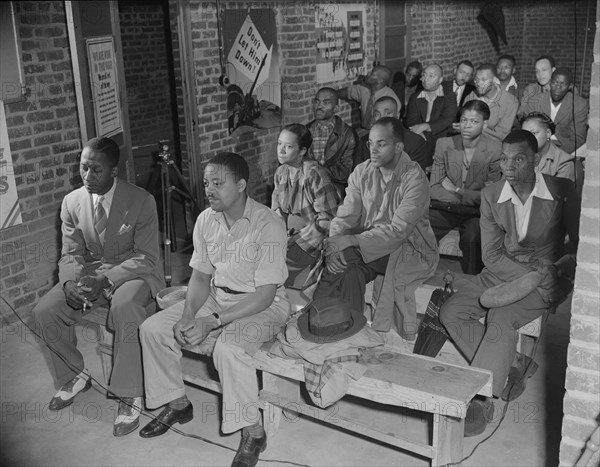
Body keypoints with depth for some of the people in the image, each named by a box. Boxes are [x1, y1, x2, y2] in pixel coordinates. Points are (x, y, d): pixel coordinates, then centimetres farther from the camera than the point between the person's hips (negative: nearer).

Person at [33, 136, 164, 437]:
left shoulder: (141, 201, -14)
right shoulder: (72, 202, 0)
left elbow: (146, 257, -16)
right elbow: (71, 253, 3)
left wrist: (106, 280, -30)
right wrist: (70, 282, -21)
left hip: (133, 273, -5)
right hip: (90, 273, 5)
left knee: (124, 307, -37)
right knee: (44, 311, -14)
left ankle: (130, 395, -23)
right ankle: (75, 375, 12)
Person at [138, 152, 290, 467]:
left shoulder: (268, 225, -22)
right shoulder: (206, 220, -1)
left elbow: (265, 293, -23)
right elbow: (200, 275, 5)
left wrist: (212, 322, -27)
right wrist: (187, 316, -14)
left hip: (262, 305, -7)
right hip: (216, 297, 7)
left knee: (227, 347, -36)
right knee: (152, 328, -5)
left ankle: (253, 434, -15)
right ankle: (177, 404, 15)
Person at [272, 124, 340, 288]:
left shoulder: (315, 174, -18)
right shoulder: (281, 172, 6)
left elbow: (327, 218, -18)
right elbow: (276, 209, 14)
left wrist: (297, 240, -19)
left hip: (313, 240, -7)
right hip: (289, 233, 7)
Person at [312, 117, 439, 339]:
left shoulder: (415, 179, -16)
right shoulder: (362, 172, 1)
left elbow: (398, 230, -25)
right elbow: (345, 216, -4)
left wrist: (352, 241, -33)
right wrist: (334, 245, -25)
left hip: (408, 248, -4)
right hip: (365, 243, 5)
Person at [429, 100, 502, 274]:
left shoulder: (495, 151, -8)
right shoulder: (444, 144, 1)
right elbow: (433, 189, -2)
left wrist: (456, 190, -8)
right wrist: (469, 198, -12)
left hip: (476, 213, -3)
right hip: (446, 208, 3)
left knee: (472, 239, -33)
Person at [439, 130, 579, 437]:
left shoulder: (561, 191, -12)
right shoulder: (491, 195, -4)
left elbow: (578, 243, -1)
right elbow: (492, 255, -5)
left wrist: (558, 269, -21)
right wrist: (532, 272, -20)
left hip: (547, 275, -4)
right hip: (502, 272, 5)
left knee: (501, 319, -30)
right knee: (450, 313, -12)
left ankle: (480, 400, -23)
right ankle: (506, 368, -5)